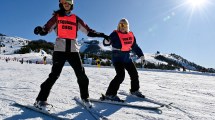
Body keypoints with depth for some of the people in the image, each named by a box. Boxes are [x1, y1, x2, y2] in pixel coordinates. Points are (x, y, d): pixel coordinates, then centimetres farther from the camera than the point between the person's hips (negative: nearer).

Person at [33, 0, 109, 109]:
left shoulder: (76, 19, 16)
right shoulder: (56, 17, 11)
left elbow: (88, 31, 13)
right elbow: (46, 30, 2)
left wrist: (101, 35, 2)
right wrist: (40, 30, -21)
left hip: (73, 50, 2)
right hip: (60, 49, -2)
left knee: (81, 75, -2)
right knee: (54, 75, -10)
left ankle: (84, 97, 17)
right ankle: (41, 99, 1)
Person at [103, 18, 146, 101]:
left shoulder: (131, 35, 6)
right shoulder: (115, 34, -10)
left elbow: (135, 47, 15)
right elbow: (106, 43, -20)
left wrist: (141, 55, 14)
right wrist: (107, 41, -43)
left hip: (127, 58, 7)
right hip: (117, 58, -6)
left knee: (134, 74, 12)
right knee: (121, 75, -22)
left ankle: (134, 90, 36)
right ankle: (110, 94, -13)